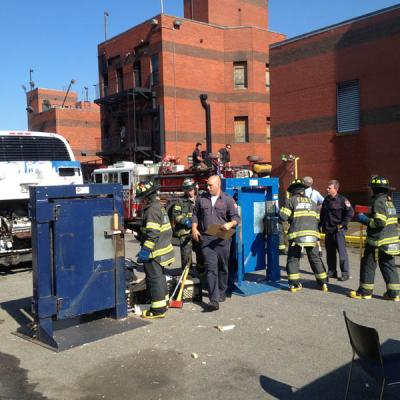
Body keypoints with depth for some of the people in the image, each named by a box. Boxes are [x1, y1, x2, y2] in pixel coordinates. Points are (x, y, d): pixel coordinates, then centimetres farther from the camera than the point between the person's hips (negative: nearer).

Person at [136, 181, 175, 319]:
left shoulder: (152, 210, -19)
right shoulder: (160, 207, 12)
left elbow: (152, 234, -25)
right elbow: (167, 230, 18)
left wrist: (144, 251, -22)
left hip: (155, 252, -10)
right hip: (164, 248, 10)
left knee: (154, 278, -2)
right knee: (160, 276, 21)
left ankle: (158, 309, 4)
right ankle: (164, 302, 33)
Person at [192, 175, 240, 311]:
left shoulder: (228, 200, 2)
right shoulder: (201, 198, 9)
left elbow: (236, 217, 1)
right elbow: (195, 215, 19)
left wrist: (230, 224, -19)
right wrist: (194, 228, 6)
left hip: (222, 239, 0)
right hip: (206, 239, 0)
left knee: (223, 267, 13)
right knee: (211, 268, -9)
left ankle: (222, 293, 33)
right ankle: (214, 299, -12)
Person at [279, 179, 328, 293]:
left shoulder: (291, 200, 4)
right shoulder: (312, 202, 19)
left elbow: (283, 217, -4)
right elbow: (317, 219, 16)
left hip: (297, 234, -4)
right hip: (312, 234, 4)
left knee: (293, 258, 7)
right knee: (315, 258, 13)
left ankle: (294, 284, 4)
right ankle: (323, 283, 13)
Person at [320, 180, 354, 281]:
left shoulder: (342, 200, -9)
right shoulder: (326, 200, 12)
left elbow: (350, 213, -10)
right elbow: (322, 214, 22)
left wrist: (343, 224, -11)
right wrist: (321, 225, 16)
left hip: (338, 230, -7)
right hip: (328, 230, 7)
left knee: (342, 251, -7)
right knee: (330, 252, 11)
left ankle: (345, 273, 0)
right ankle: (331, 272, 21)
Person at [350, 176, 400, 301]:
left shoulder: (378, 202, -15)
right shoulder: (389, 201, 13)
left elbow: (380, 222, -22)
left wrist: (364, 219, -10)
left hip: (378, 241, -8)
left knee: (368, 265, 3)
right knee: (388, 265, 12)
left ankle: (365, 291, 10)